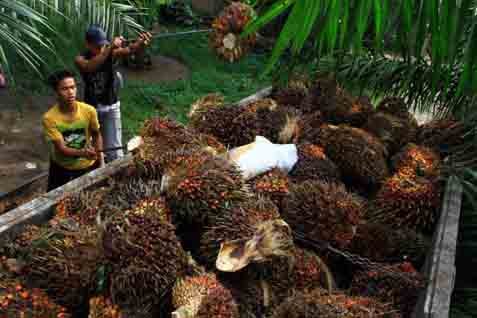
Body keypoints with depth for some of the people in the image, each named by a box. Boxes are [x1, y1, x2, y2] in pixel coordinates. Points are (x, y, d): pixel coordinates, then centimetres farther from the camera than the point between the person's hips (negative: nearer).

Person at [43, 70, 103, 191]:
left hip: (88, 166, 1)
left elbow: (96, 135, -1)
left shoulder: (89, 110, -18)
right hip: (62, 169, -1)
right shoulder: (49, 118, -22)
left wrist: (100, 161, -7)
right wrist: (82, 152, -42)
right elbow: (61, 148, -24)